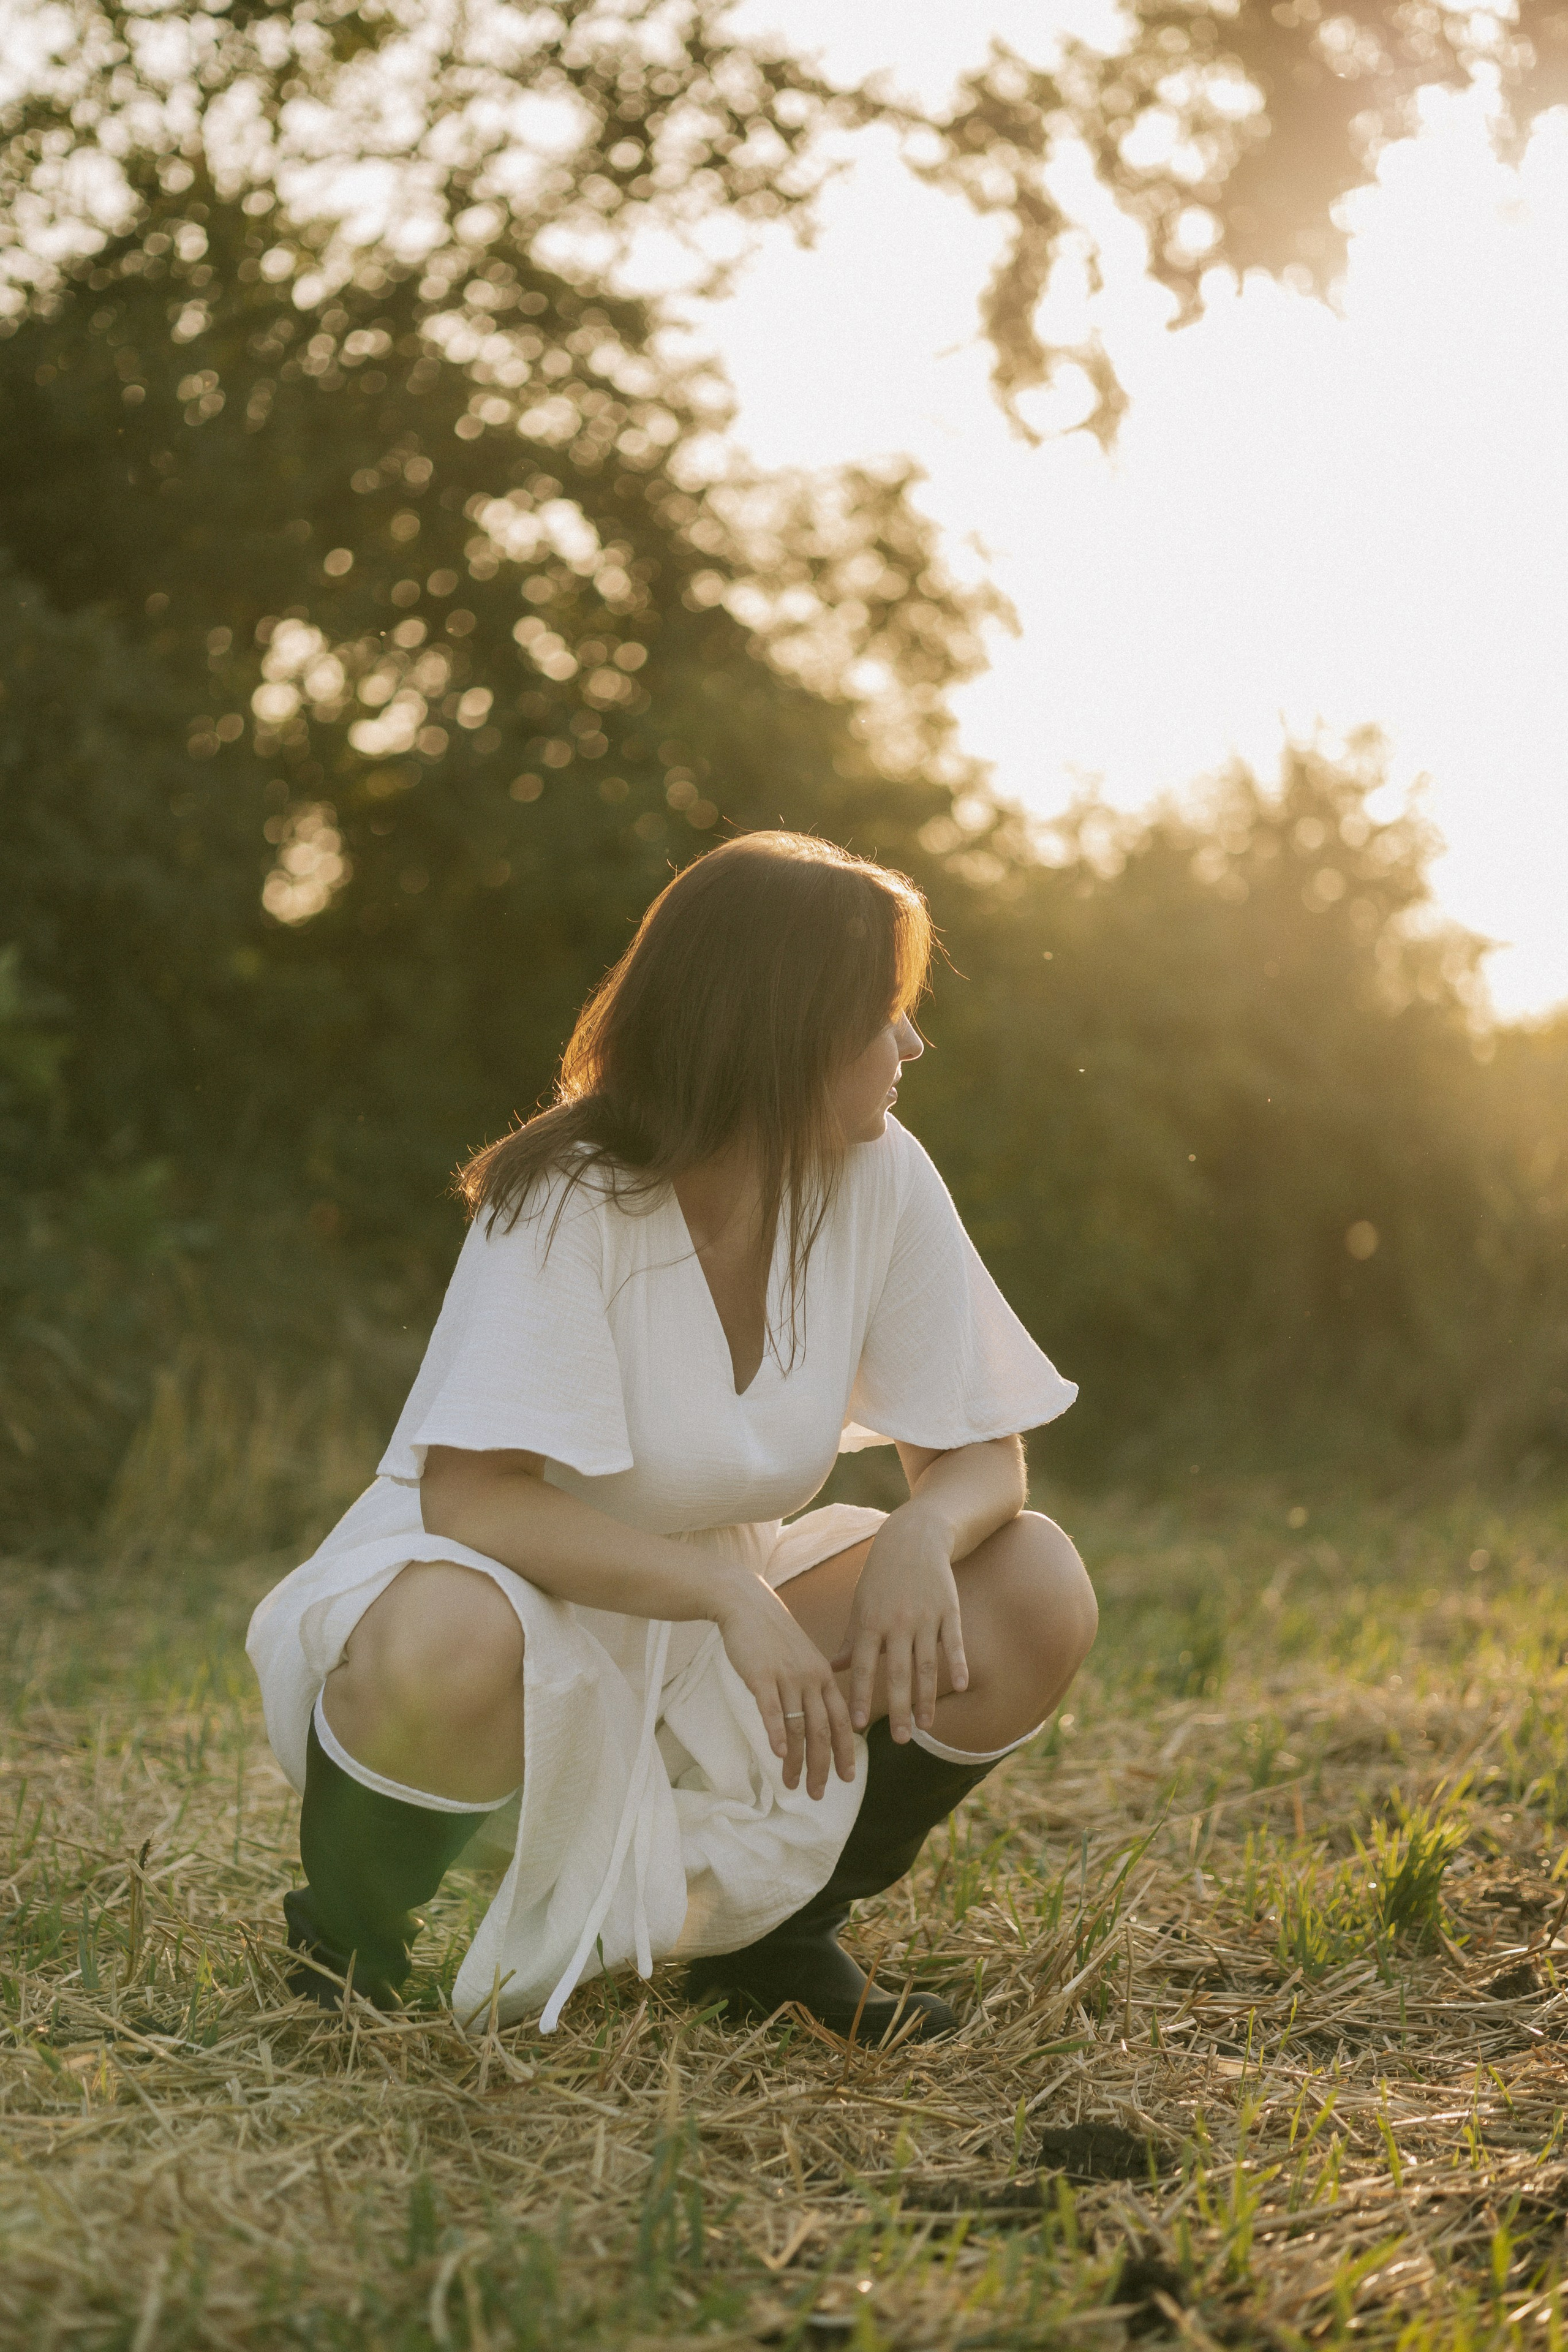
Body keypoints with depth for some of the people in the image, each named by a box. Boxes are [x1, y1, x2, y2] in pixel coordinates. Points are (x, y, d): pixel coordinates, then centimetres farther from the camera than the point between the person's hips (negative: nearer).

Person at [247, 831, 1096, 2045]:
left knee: (1038, 1592, -15)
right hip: (518, 1588, -5)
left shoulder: (881, 1182, -8)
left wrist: (926, 1534, -29)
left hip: (716, 1606, 5)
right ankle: (351, 1937, -6)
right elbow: (468, 1495, -31)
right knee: (449, 1652, -41)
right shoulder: (571, 1201, -23)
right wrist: (727, 1591, -39)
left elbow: (983, 1456, -5)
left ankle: (778, 1930, 5)